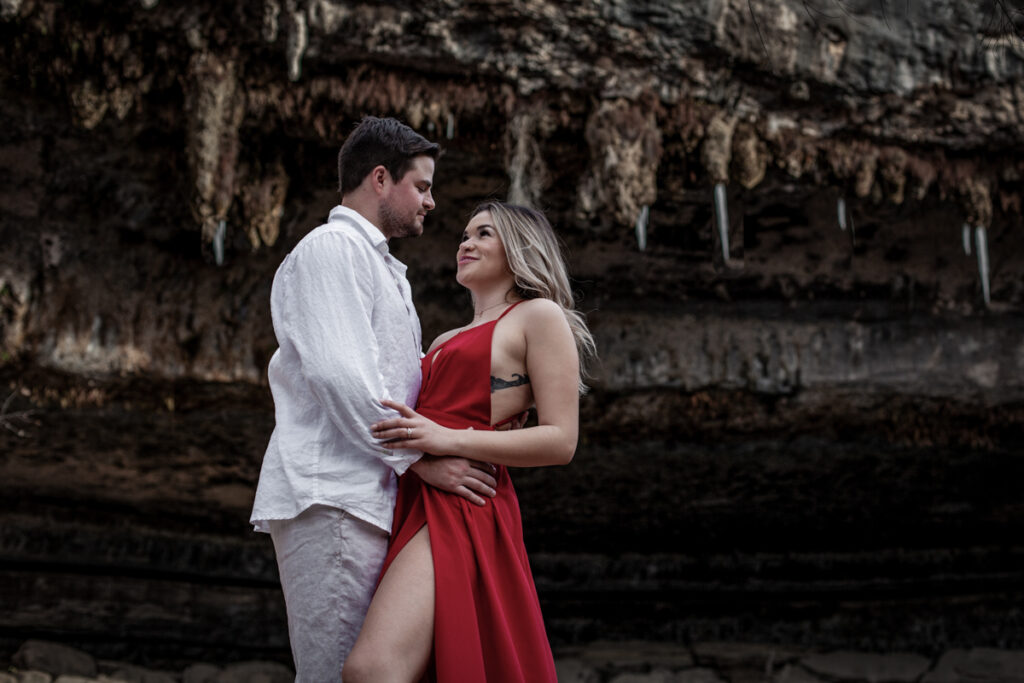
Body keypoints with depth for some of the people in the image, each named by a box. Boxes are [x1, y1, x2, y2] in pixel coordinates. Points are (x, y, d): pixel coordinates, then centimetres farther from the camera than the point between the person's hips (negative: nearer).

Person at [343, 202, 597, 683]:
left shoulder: (540, 316, 5)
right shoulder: (446, 341, 28)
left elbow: (561, 441, -6)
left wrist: (449, 440, -15)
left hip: (463, 507, -8)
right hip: (416, 504, 8)